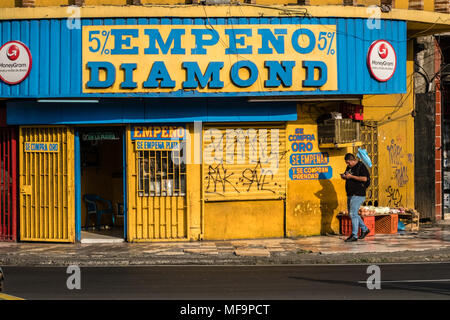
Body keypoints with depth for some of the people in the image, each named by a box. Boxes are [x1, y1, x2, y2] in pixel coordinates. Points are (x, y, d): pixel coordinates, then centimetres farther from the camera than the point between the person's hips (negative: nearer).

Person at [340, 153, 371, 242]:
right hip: (350, 194, 9)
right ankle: (364, 229, 27)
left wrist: (351, 176, -21)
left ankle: (354, 235, -12)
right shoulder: (349, 167, 14)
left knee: (353, 214, -13)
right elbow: (347, 177, 27)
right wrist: (344, 176, 3)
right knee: (351, 214, 13)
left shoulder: (361, 166, -11)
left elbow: (364, 178, -22)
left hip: (358, 194, -9)